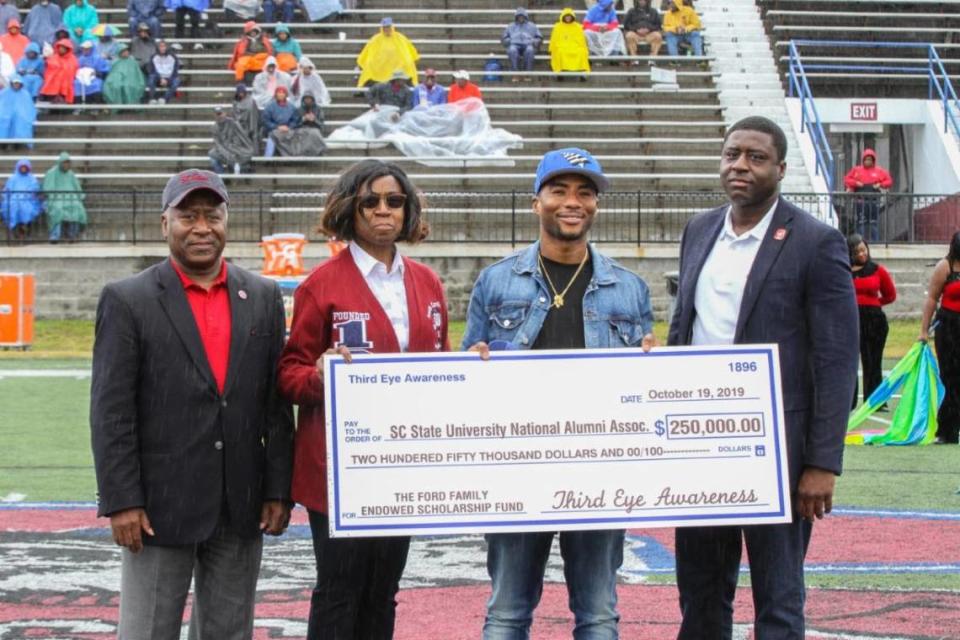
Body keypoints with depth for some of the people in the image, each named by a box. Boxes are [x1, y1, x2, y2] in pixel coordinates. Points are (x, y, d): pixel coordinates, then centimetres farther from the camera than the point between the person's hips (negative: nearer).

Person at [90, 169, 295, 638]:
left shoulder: (264, 297, 7)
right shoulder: (126, 300, -4)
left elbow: (277, 402, 7)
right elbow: (111, 412, -7)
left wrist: (278, 491, 3)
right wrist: (122, 502, -11)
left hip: (242, 510, 4)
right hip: (159, 507, -3)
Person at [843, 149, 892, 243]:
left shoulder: (879, 171, 10)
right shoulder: (856, 170, 10)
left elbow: (889, 181, 12)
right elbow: (847, 180, 11)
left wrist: (880, 185, -5)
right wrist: (856, 183, -6)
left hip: (874, 200, 0)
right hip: (860, 200, 0)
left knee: (874, 222, -2)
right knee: (861, 222, -2)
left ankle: (875, 241, 0)